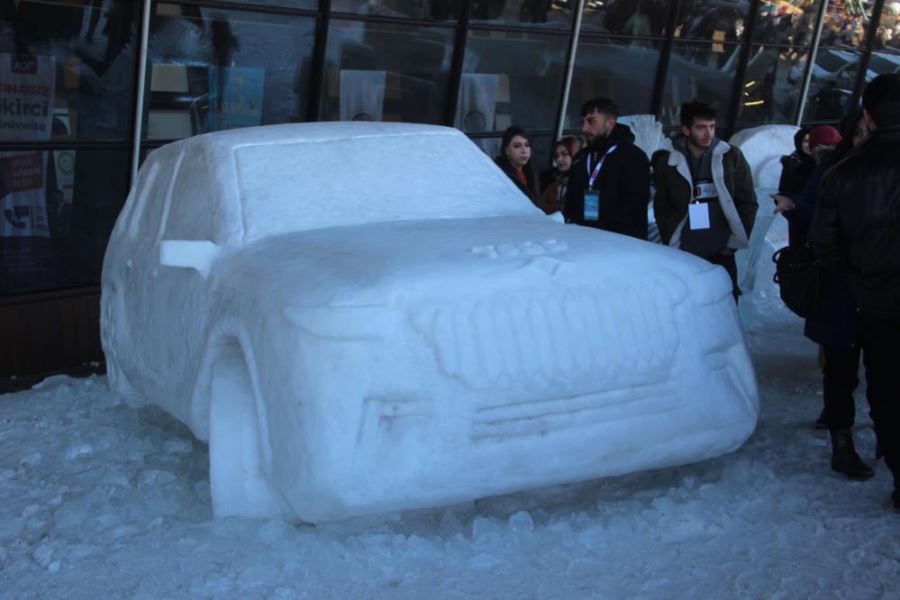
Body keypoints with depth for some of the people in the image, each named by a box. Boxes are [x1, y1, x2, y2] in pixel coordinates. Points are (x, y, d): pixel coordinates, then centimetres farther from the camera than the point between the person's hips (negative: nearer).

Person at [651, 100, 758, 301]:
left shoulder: (731, 157, 6)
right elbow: (661, 208, 10)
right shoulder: (667, 163, 4)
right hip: (683, 255, -1)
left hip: (721, 254, 1)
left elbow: (747, 201, 8)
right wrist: (670, 242, 3)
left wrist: (736, 241, 2)